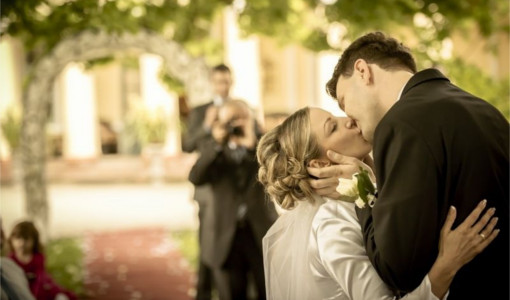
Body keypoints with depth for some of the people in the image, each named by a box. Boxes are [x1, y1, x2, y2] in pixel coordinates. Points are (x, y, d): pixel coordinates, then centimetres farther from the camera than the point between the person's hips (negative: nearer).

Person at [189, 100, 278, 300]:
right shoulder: (214, 150, 9)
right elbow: (195, 178, -9)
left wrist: (252, 144, -19)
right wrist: (217, 145, -17)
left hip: (262, 233, -1)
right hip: (228, 237, 1)